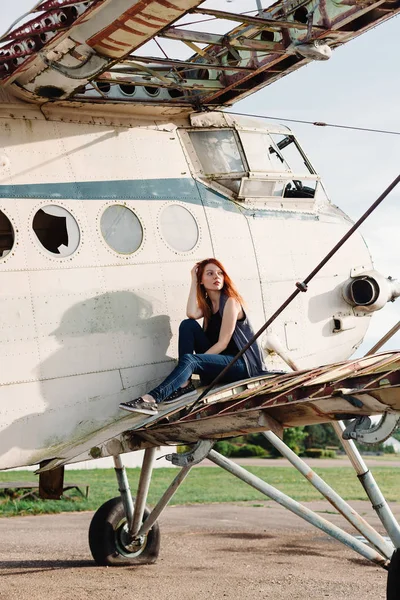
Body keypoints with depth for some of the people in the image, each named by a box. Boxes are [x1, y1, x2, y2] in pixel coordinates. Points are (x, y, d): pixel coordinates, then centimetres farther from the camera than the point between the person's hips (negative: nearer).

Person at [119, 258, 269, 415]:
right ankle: (185, 383, -18)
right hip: (219, 358, 7)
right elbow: (192, 314, -12)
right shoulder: (207, 304, 13)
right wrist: (193, 280, -6)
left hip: (242, 363, -7)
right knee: (188, 325, -8)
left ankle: (152, 398, -50)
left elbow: (223, 343, -14)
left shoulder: (230, 301, -8)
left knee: (189, 360, -31)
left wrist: (194, 361, -20)